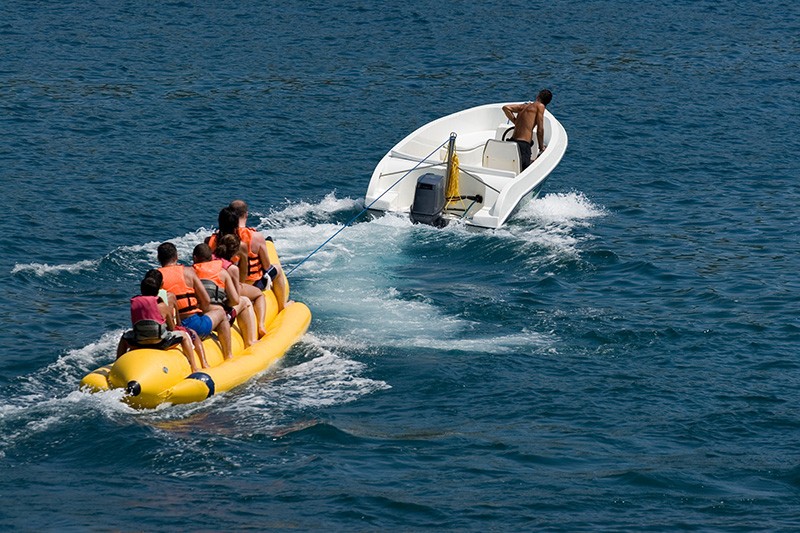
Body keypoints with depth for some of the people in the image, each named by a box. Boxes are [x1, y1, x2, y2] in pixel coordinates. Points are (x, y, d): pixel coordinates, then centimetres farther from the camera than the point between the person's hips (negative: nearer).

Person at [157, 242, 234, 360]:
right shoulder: (187, 271, -5)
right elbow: (206, 301, -4)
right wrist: (200, 313, 17)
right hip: (193, 326, -3)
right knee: (220, 313, 27)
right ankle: (228, 357, 31)